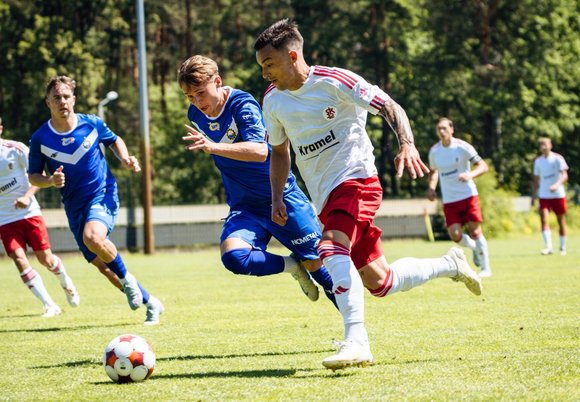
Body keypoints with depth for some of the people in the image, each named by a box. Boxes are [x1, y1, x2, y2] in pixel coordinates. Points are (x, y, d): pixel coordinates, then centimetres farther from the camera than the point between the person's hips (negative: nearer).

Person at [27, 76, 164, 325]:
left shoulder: (92, 124, -5)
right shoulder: (40, 139, -6)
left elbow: (114, 141, 14)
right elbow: (33, 176, 3)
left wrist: (124, 158, -5)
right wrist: (51, 181, -17)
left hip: (103, 195, -3)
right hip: (74, 206, 3)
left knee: (93, 237, -34)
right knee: (103, 266, 4)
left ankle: (127, 279, -7)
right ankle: (151, 304, 22)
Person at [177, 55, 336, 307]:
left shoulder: (242, 104, -18)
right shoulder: (196, 115, 2)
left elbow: (260, 151, -37)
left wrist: (213, 147, -48)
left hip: (282, 197, -5)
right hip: (244, 207, 5)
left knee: (317, 264, -1)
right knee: (233, 257, -26)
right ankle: (293, 266, -2)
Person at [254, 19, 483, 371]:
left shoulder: (334, 81, -12)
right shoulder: (272, 100, 7)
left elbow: (390, 107, -12)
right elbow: (279, 151, 21)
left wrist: (407, 144, -30)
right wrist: (277, 199, 8)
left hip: (356, 179, -7)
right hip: (325, 196, 7)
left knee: (331, 248, -34)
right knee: (380, 284, 8)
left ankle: (356, 342, -39)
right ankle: (450, 265, 32)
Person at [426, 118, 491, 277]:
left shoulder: (462, 147, -9)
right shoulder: (434, 151, 4)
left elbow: (483, 166, -9)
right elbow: (433, 172, 22)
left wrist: (470, 175, -29)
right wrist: (431, 187, 2)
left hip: (468, 196, -3)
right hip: (449, 201, 3)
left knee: (475, 232, -5)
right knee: (455, 236, -8)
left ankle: (485, 268, 9)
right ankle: (474, 247, 25)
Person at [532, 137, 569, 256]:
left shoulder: (557, 158, -4)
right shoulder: (538, 161, 9)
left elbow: (564, 175, -12)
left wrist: (557, 185, -31)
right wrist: (533, 197, 10)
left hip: (558, 194, -2)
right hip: (544, 196, 3)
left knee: (561, 221, 5)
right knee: (544, 219, -15)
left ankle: (563, 248, 17)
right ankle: (549, 247, -22)